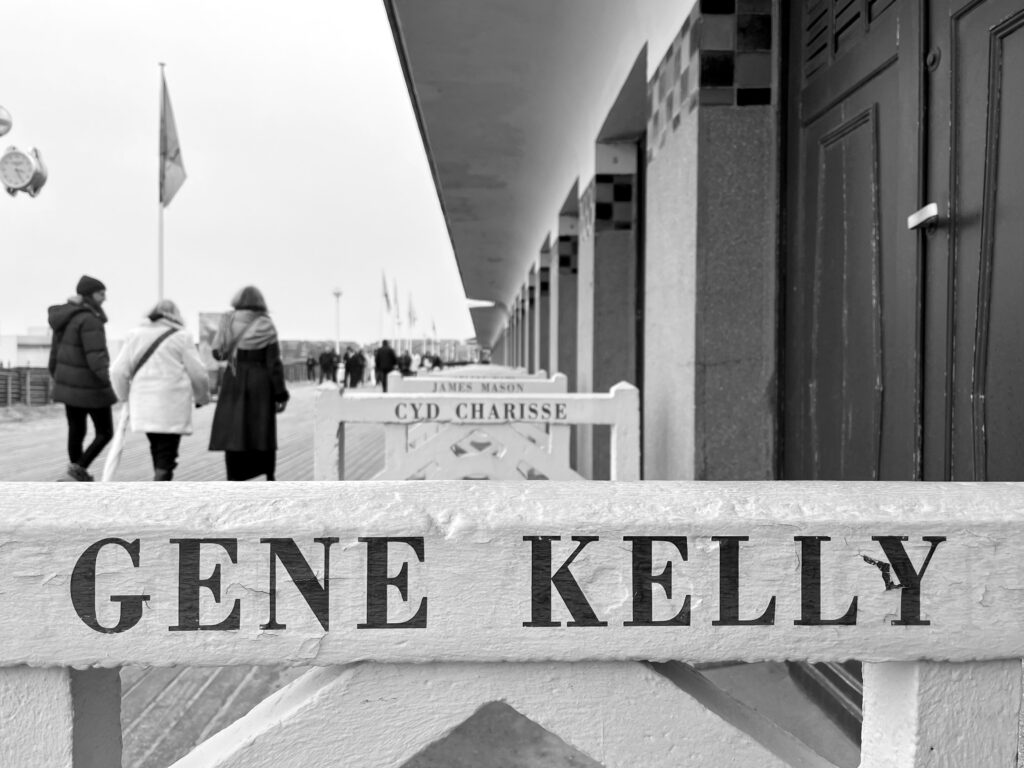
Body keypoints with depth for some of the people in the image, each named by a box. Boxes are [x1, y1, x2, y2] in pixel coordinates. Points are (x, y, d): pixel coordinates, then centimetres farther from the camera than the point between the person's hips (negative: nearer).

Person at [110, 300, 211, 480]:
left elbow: (118, 371, 6)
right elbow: (198, 373, -1)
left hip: (144, 406, 4)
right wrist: (202, 398, 16)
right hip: (172, 408, -4)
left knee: (157, 450, 20)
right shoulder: (181, 337, -1)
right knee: (166, 455, -3)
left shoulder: (135, 335, 9)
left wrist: (125, 397, 21)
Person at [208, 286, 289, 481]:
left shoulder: (228, 322, -1)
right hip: (261, 384, 0)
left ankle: (233, 478, -2)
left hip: (234, 381, 0)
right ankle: (269, 476, 18)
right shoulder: (266, 326, -4)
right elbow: (274, 363, -6)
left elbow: (218, 352, 4)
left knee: (232, 432, 4)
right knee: (264, 432, 11)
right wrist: (280, 394, -3)